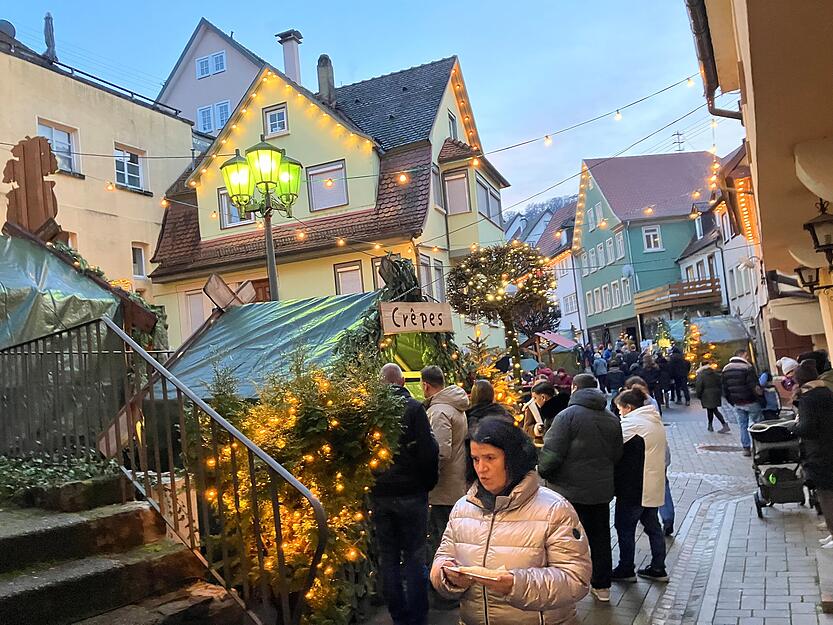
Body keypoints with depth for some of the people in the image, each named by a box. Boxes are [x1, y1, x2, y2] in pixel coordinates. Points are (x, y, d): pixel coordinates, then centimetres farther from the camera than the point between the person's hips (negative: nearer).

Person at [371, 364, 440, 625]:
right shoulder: (413, 407, -12)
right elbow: (428, 451, -13)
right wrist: (428, 483, 3)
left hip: (379, 495, 3)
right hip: (411, 493, -2)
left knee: (388, 557, 12)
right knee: (414, 556, 7)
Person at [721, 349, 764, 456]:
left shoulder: (726, 369, 7)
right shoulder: (747, 368, -14)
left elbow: (725, 390, 12)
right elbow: (754, 386, -17)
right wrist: (760, 395, -4)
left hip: (737, 403, 6)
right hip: (750, 402, -6)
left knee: (742, 425, 11)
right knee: (756, 423, 6)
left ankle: (746, 448, 11)